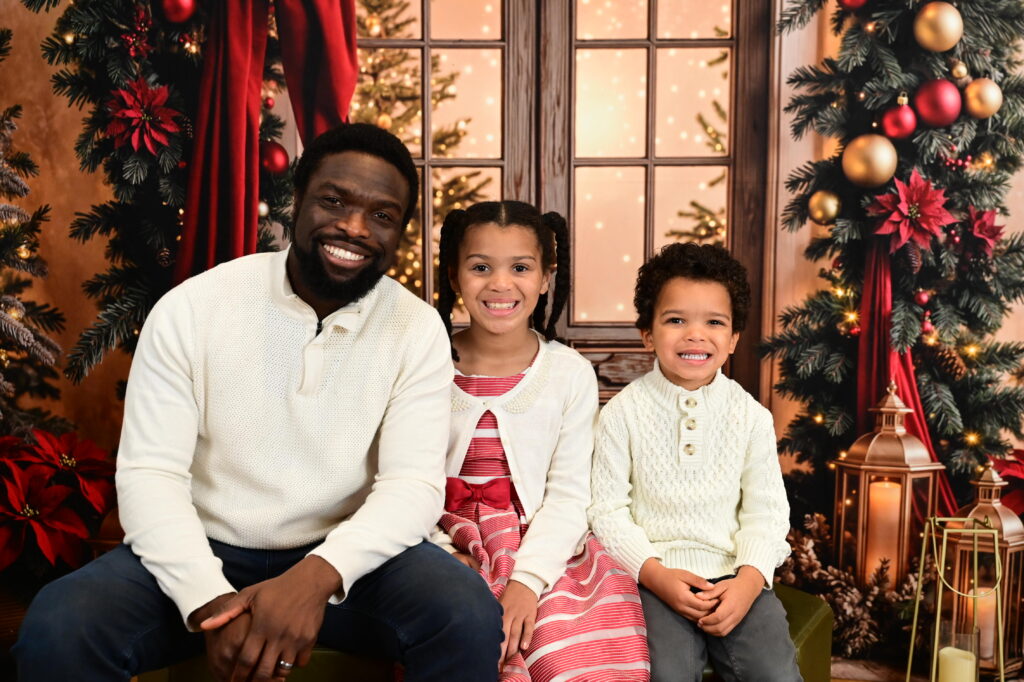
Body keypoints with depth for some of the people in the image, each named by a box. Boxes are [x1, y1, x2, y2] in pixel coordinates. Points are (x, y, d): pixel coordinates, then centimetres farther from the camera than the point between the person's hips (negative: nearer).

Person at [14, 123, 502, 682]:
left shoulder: (419, 332, -7)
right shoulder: (191, 310, -9)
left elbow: (413, 484, -14)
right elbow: (149, 474, -11)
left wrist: (317, 575, -32)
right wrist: (211, 599, -28)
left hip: (345, 555, 0)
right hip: (205, 551, 1)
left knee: (469, 617, -26)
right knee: (56, 629, -23)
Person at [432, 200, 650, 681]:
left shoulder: (571, 374, -2)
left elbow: (569, 495, -5)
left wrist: (527, 579, -16)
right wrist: (441, 556, -15)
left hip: (544, 551, 0)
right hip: (449, 547, 0)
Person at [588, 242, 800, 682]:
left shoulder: (751, 415, 4)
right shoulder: (624, 412, -3)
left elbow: (765, 512, 4)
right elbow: (607, 510, -3)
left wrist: (750, 578, -12)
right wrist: (656, 574, -14)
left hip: (734, 574, 2)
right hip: (655, 575, -2)